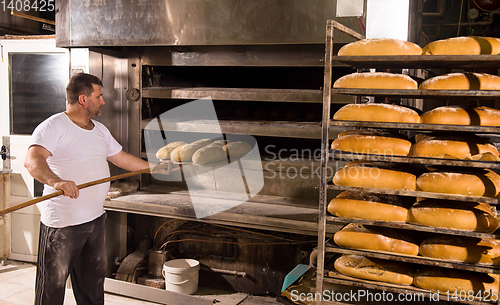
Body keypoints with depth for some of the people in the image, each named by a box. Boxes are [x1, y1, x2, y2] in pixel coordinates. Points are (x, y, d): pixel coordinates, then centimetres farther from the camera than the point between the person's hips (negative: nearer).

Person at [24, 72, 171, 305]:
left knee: (93, 284, 20)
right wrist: (56, 181, -46)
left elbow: (122, 158, 23)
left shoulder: (100, 130, 14)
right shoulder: (53, 126, -13)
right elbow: (32, 160, -29)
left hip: (96, 219, 8)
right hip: (62, 224, -8)